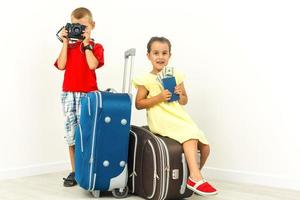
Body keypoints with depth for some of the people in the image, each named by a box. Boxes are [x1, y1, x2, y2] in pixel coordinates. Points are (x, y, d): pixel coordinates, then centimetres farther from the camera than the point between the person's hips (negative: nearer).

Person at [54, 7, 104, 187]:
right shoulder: (69, 47, 14)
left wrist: (86, 43, -9)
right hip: (69, 93, 4)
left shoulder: (96, 47, 5)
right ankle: (74, 171, 15)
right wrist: (65, 43, -1)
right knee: (71, 132, 6)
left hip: (88, 94, -3)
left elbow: (92, 65, -14)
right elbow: (61, 65, -2)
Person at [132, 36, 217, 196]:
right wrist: (159, 97, -15)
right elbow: (138, 104, -3)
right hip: (161, 121, -5)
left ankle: (195, 175, 21)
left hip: (180, 117, 6)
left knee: (205, 147, -4)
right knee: (190, 136, -30)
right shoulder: (146, 80, -1)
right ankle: (195, 178, -24)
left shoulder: (176, 76, 11)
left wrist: (180, 95, -5)